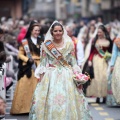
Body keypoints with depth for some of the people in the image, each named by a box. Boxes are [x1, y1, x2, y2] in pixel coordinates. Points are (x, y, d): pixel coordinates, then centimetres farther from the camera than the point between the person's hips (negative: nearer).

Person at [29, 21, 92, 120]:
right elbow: (43, 63, 5)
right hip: (50, 76, 0)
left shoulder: (69, 44, 3)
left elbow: (73, 62, 6)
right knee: (50, 100, -4)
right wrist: (41, 76, -2)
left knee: (67, 99, -4)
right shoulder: (46, 45, 2)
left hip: (67, 76, 1)